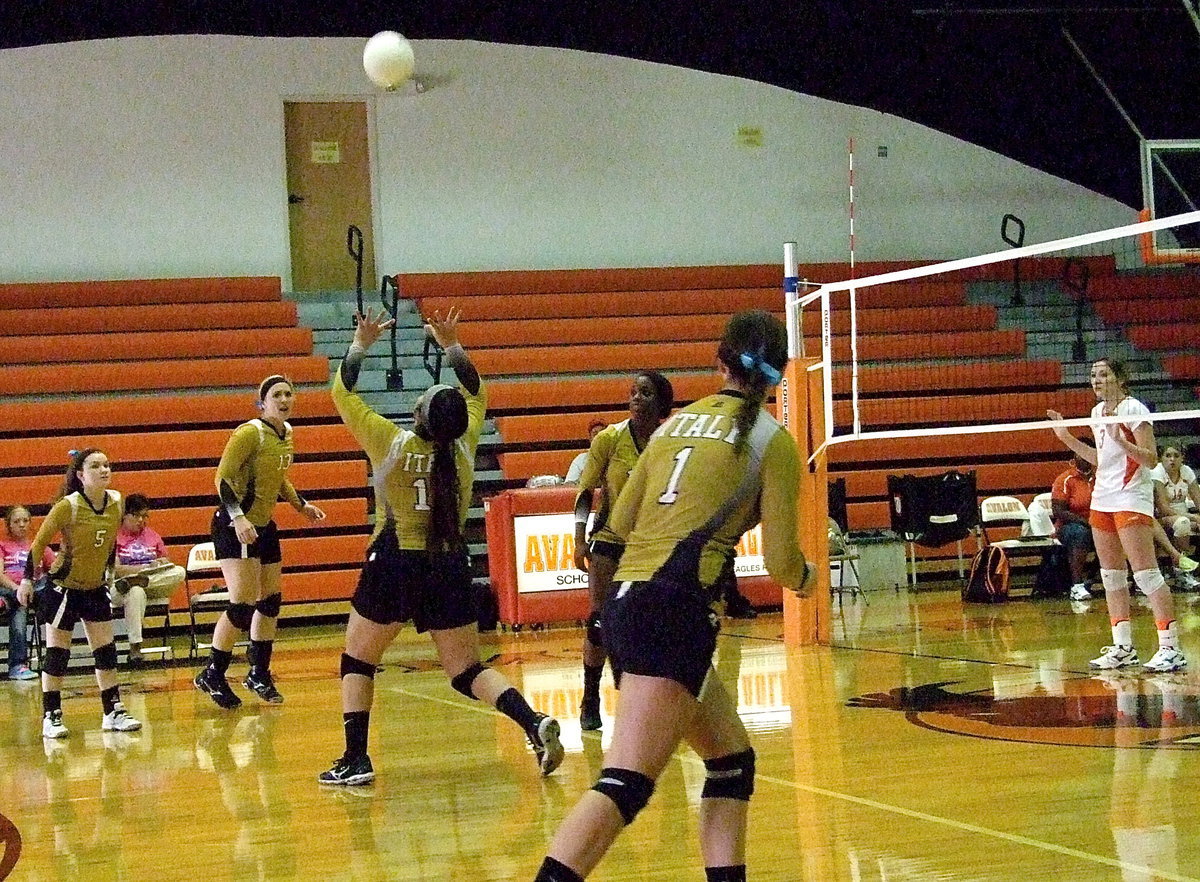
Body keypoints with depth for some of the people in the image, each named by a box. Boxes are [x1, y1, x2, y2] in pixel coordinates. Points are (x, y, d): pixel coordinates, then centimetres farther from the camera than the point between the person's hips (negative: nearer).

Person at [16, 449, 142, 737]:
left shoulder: (117, 502, -5)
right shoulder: (67, 506, -20)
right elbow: (39, 542, -12)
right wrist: (27, 578, -13)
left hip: (96, 588, 5)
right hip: (64, 587, -5)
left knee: (106, 651, 4)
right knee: (57, 654, -1)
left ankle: (113, 713, 12)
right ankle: (51, 717, 6)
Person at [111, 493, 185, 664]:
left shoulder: (152, 536, 19)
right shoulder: (115, 536, 3)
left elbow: (166, 562, 20)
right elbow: (114, 570, -9)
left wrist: (163, 563, -6)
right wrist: (145, 568, -19)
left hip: (156, 583, 4)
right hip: (119, 591, -4)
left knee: (179, 572, -24)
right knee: (136, 592, -42)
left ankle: (134, 582, -35)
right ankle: (135, 647, -42)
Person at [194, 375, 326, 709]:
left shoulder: (287, 433, 9)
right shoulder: (250, 433, -16)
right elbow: (223, 478, -20)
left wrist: (301, 505, 22)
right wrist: (238, 517, -31)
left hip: (265, 527, 8)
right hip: (236, 527, -8)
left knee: (270, 601, 11)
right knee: (243, 603, -15)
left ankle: (259, 675, 24)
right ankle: (212, 676, -3)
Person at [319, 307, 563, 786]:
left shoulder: (392, 444, -12)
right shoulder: (464, 447, -3)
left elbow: (343, 393, 0)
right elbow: (476, 393, 17)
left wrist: (361, 344, 10)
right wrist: (451, 346, 21)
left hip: (394, 565, -3)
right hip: (449, 568, 3)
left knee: (357, 661, 13)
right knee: (468, 671, 8)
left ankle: (355, 759, 6)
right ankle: (534, 723, -15)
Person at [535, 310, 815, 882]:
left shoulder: (679, 421, 17)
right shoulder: (771, 440, 1)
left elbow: (621, 522, 21)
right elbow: (780, 561, 0)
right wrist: (804, 578, 23)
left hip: (626, 602, 8)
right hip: (675, 611, -8)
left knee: (732, 761, 19)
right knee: (625, 785, -16)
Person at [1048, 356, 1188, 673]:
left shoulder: (1134, 409, -10)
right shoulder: (1098, 412, 13)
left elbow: (1151, 459, -16)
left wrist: (1121, 440, -29)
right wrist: (1067, 437, 20)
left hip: (1131, 499, -8)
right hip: (1102, 499, 9)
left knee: (1145, 573, -13)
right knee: (1111, 575, 8)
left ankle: (1171, 648, -12)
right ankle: (1123, 647, 12)